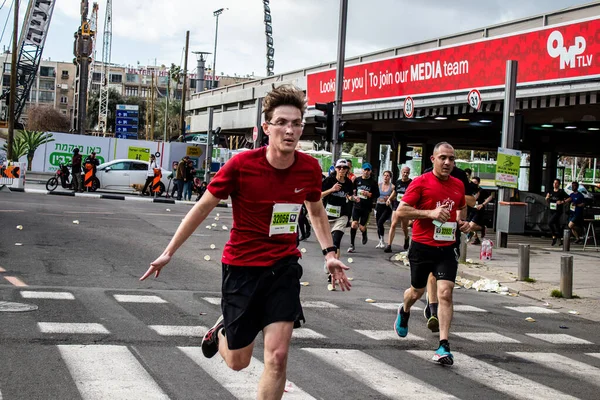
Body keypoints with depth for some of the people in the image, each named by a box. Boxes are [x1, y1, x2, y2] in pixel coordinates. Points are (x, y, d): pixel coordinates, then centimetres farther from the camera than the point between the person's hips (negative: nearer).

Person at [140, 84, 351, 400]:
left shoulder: (309, 168, -9)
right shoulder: (241, 165, -19)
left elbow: (316, 211, 13)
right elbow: (203, 207, -5)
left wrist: (329, 253, 4)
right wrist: (169, 252, -1)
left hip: (283, 267, 2)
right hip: (242, 267, -2)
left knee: (277, 356, -9)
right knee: (238, 361, 9)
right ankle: (220, 332, 47)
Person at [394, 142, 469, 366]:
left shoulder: (458, 185, 7)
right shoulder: (421, 182, -9)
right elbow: (401, 211, -13)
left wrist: (462, 222, 6)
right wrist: (430, 213, -21)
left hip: (447, 249, 3)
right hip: (422, 247, -2)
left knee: (445, 293, -12)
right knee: (417, 291, 15)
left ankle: (443, 346, -12)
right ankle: (404, 313, 52)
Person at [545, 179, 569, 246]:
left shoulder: (561, 192, -6)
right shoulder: (550, 192, 11)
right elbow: (547, 201, 21)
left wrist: (562, 202, -19)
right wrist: (547, 198, -1)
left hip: (558, 211, -6)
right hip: (552, 211, 6)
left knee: (550, 222, -20)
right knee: (557, 225, 10)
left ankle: (554, 236, -4)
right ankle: (562, 240, 21)